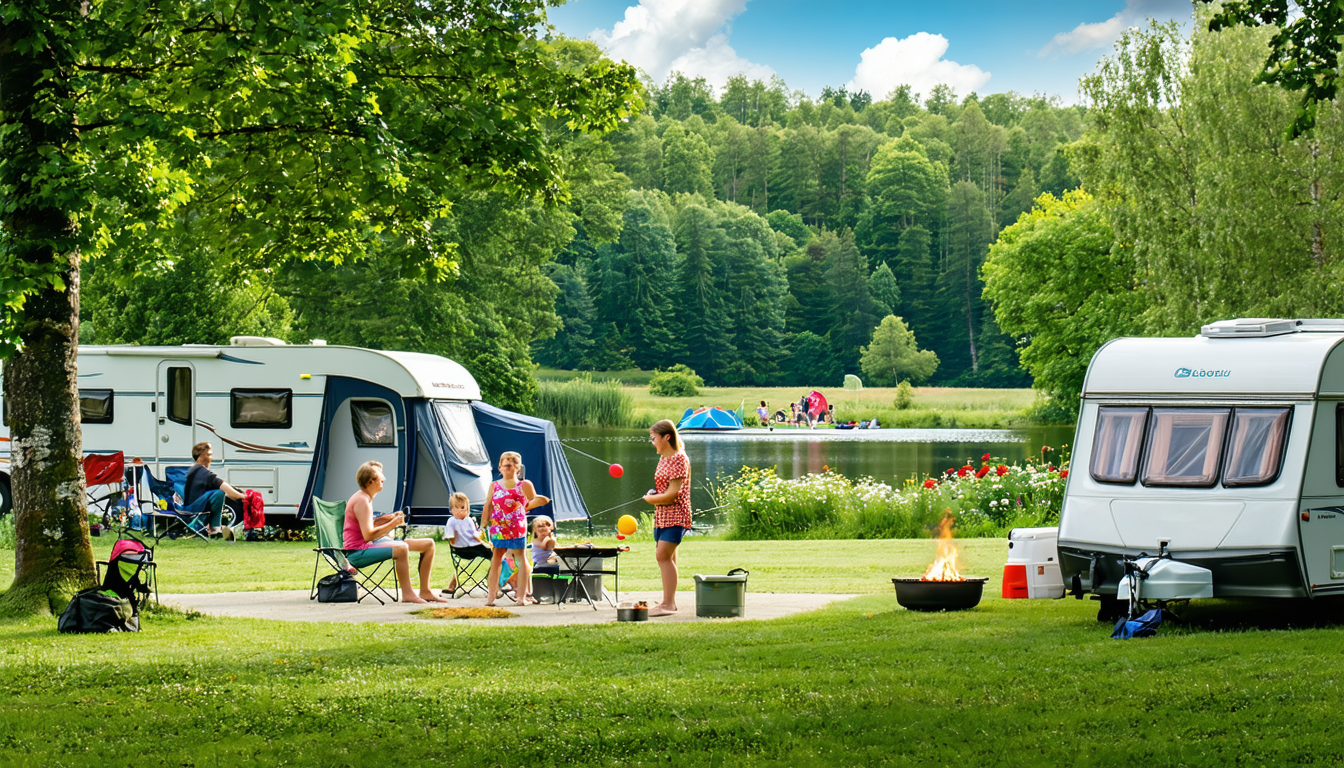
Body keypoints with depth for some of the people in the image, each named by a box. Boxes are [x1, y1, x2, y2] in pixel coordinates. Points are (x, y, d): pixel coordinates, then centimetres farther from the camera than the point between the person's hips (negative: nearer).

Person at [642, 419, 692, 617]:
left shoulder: (679, 459, -15)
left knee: (663, 555, -17)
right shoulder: (663, 458, 14)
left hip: (675, 515, -10)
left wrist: (650, 499, -5)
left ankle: (668, 604, -19)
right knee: (667, 558, 14)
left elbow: (672, 494, -19)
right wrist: (653, 495, 3)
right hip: (662, 515, 10)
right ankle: (670, 601, 22)